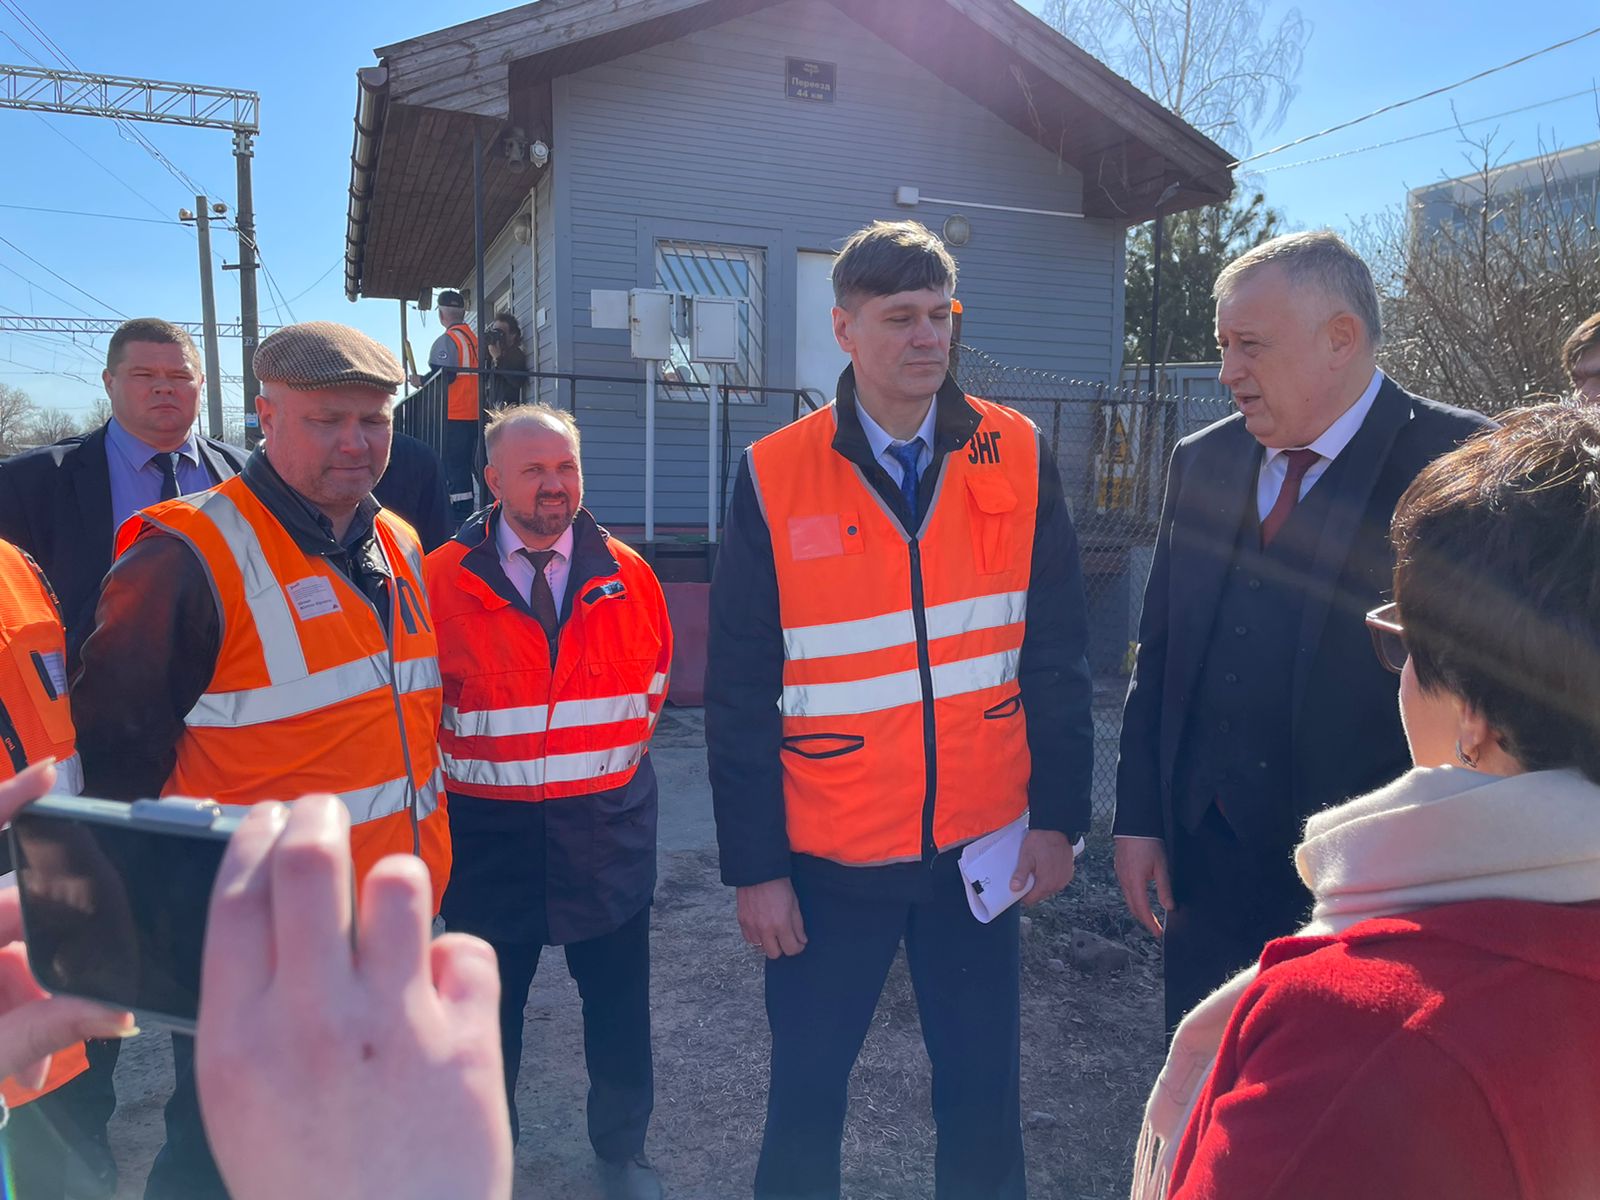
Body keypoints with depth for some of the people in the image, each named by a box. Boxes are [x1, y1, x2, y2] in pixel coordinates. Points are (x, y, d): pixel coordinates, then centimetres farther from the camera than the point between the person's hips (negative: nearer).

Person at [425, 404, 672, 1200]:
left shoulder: (627, 576, -2)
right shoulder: (442, 580, -8)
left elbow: (654, 680, 12)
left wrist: (617, 753, 10)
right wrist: (464, 767, 4)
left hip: (608, 829, 2)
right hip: (490, 832, -1)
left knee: (618, 1003, 14)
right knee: (488, 1007, 17)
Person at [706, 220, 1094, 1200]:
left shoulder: (1017, 456, -3)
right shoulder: (775, 478, -8)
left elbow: (1057, 653, 0)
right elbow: (740, 691, -6)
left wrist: (1059, 817, -2)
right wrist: (755, 867, -6)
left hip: (980, 846, 2)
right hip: (827, 859, -1)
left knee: (983, 1090, 17)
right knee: (807, 1089, 16)